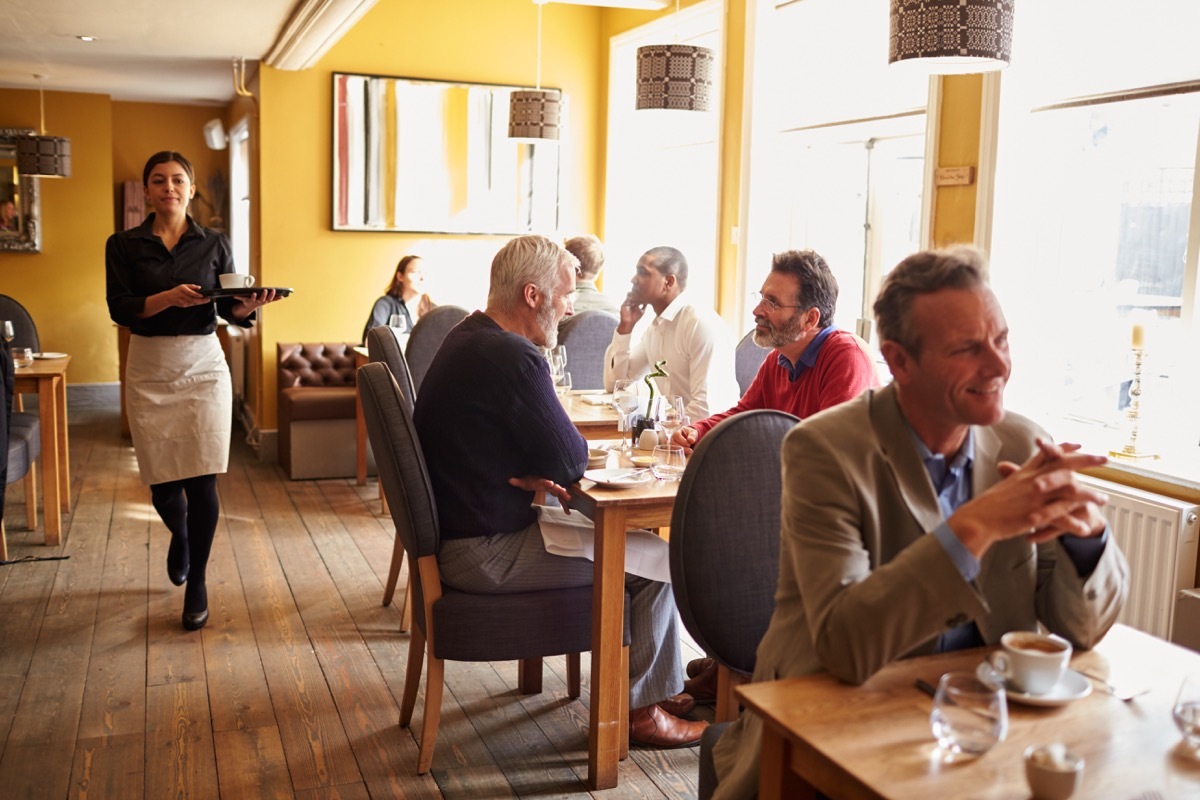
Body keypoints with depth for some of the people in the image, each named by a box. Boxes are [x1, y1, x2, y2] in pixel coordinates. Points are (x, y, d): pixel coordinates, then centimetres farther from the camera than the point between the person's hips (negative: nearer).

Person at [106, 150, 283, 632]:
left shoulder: (214, 244, 5)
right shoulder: (124, 245, 3)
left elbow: (230, 310, 2)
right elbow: (120, 309, -7)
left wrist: (248, 307, -21)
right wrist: (168, 298, -23)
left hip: (204, 366, 0)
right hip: (150, 371, 0)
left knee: (202, 480, -6)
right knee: (162, 483, 3)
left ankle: (197, 584, 10)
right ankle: (179, 536, 39)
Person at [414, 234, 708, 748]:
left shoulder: (468, 338, 8)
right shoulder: (513, 357, -25)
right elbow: (571, 462, -19)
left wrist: (533, 474, -5)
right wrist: (545, 473, 2)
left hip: (456, 529, 10)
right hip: (483, 554, -10)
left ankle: (652, 683, 30)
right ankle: (642, 710, 11)